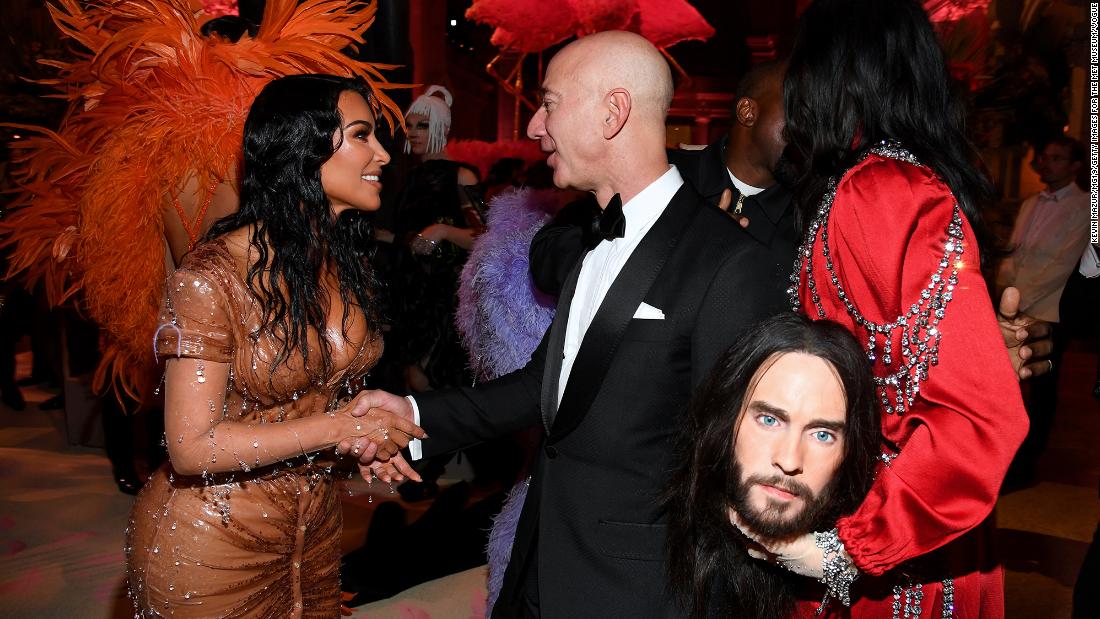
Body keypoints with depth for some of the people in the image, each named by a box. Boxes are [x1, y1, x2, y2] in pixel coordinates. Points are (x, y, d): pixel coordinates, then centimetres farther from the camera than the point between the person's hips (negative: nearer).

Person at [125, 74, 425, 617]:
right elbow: (192, 448, -23)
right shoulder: (213, 276, -23)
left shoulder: (347, 261, -1)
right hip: (208, 543, -6)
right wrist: (339, 428, -23)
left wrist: (370, 435, -8)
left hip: (315, 524, 7)